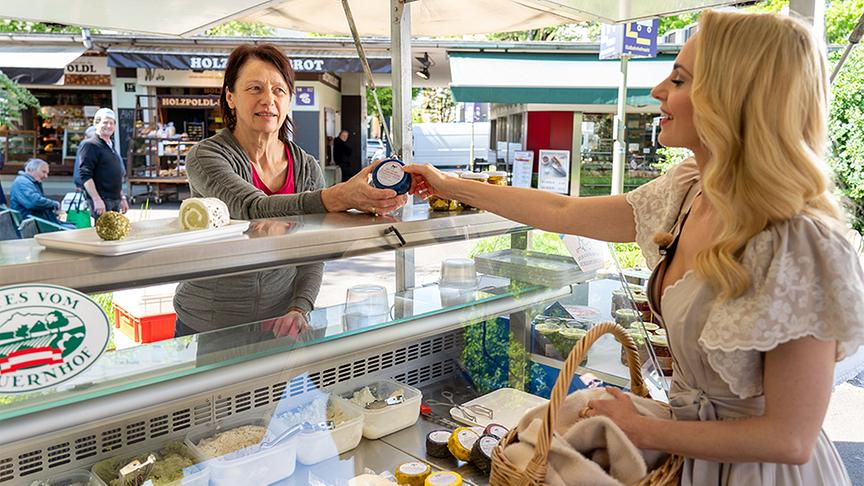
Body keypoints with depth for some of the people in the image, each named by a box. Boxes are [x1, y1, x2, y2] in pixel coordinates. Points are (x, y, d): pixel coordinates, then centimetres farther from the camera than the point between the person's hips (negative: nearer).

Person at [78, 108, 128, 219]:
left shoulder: (111, 146, 19)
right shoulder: (89, 145, -7)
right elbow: (85, 176, -16)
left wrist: (122, 198, 22)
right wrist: (97, 200, -22)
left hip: (115, 201, 8)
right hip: (101, 201, -8)